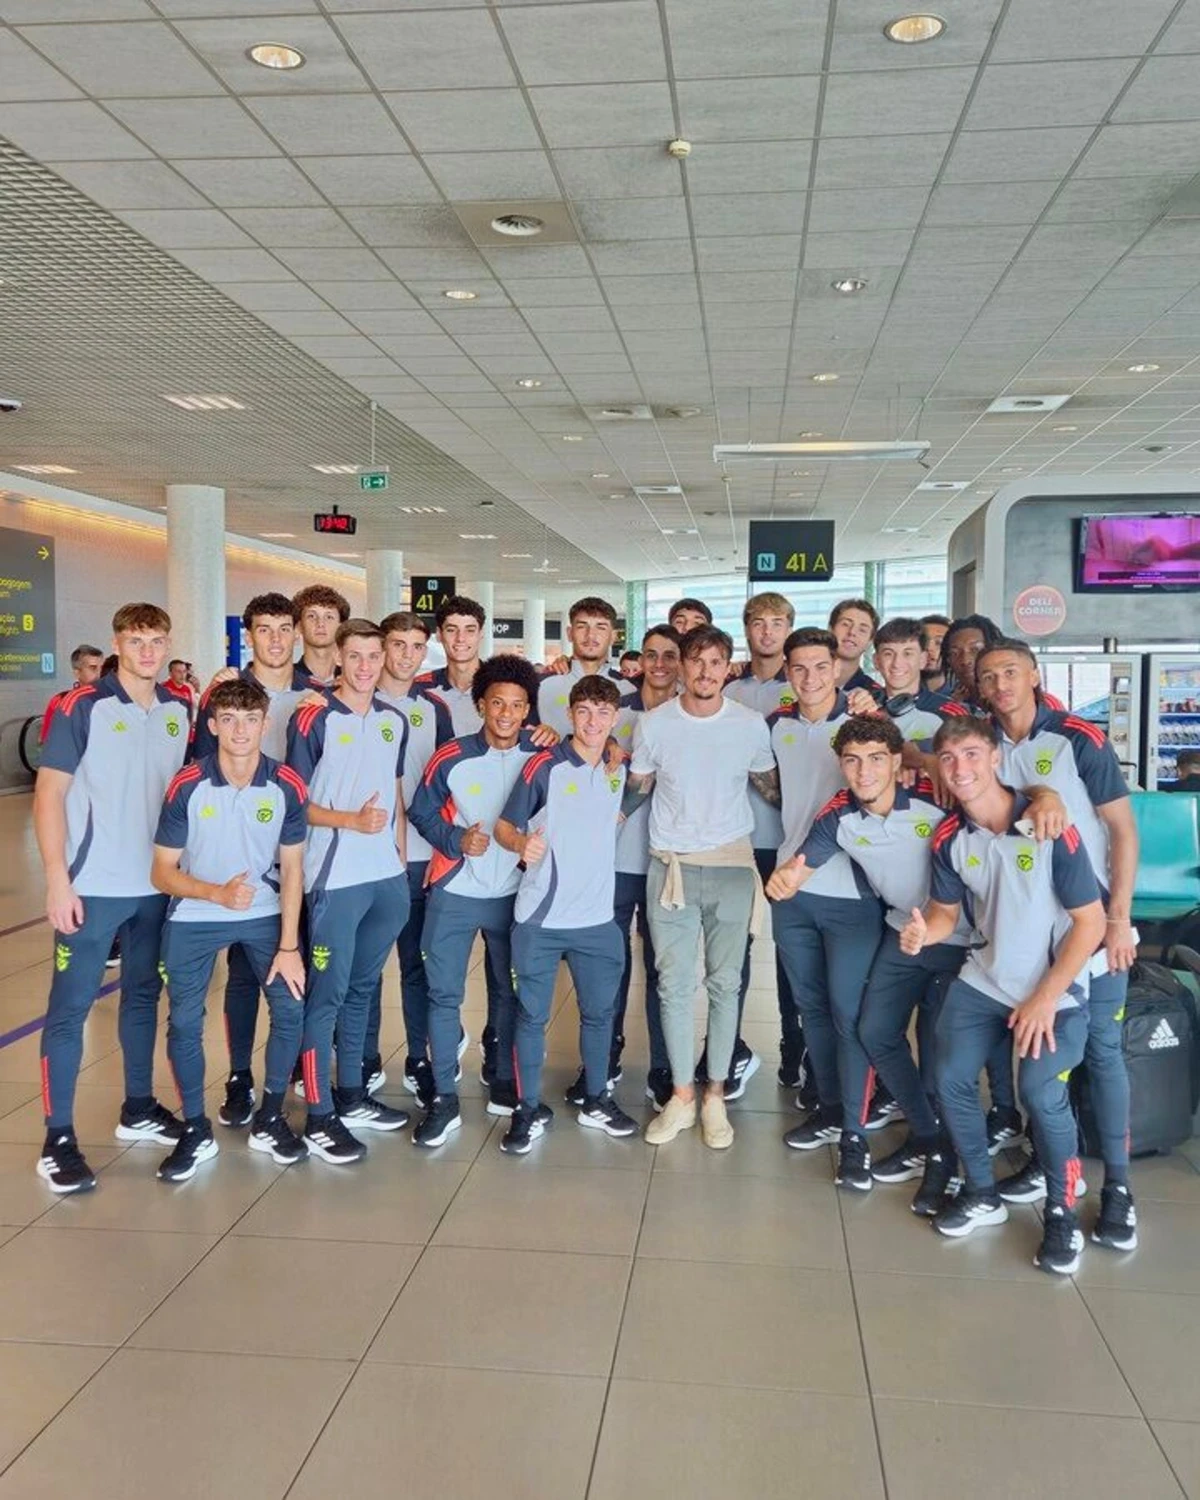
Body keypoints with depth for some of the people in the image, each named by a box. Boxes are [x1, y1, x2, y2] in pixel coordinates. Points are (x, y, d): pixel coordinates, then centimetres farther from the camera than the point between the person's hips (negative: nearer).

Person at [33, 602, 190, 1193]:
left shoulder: (179, 710, 5)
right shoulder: (81, 706, -9)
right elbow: (49, 793, -10)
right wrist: (58, 879, -15)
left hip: (158, 884, 5)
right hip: (93, 885, -5)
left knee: (144, 995, 16)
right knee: (70, 1007, 1)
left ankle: (138, 1109, 30)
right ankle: (58, 1139, 8)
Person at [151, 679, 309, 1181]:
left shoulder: (287, 785, -12)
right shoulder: (187, 785, -16)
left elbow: (292, 868, -6)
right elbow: (162, 872, -11)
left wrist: (289, 945, -10)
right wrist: (218, 893, -29)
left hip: (264, 915, 1)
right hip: (193, 918, -1)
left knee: (291, 1008, -9)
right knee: (184, 1022, -5)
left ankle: (269, 1120, 13)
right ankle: (195, 1131, 16)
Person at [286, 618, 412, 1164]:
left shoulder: (395, 721, 11)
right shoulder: (313, 718, -8)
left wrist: (400, 851, 12)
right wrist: (352, 821, -20)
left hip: (387, 877, 6)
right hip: (335, 878, -6)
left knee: (362, 988, 16)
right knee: (326, 992, -1)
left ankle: (352, 1096, 27)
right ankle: (319, 1117, 6)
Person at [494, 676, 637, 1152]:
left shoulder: (620, 770, 6)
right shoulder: (544, 766, -9)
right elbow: (504, 826, -8)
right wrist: (522, 843, -27)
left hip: (597, 917, 4)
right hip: (540, 917, -4)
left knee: (599, 1011, 15)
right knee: (531, 1015, 5)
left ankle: (596, 1101, 32)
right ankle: (529, 1110, 20)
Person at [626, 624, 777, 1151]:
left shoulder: (751, 724, -3)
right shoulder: (653, 724, -3)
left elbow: (771, 787, 10)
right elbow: (636, 789, 9)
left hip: (732, 868, 0)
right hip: (670, 866, 0)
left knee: (724, 984, 7)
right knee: (674, 984, 5)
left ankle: (715, 1096, 21)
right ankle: (681, 1095, 19)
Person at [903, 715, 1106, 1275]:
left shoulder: (1048, 828, -20)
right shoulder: (949, 837, -5)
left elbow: (1090, 922, -14)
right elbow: (946, 910, 8)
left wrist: (1045, 999, -15)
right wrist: (923, 932, -17)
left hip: (1055, 987, -5)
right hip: (983, 980, 5)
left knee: (1040, 1090, -21)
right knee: (950, 1078, -5)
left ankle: (1062, 1213, 4)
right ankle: (982, 1194, 19)